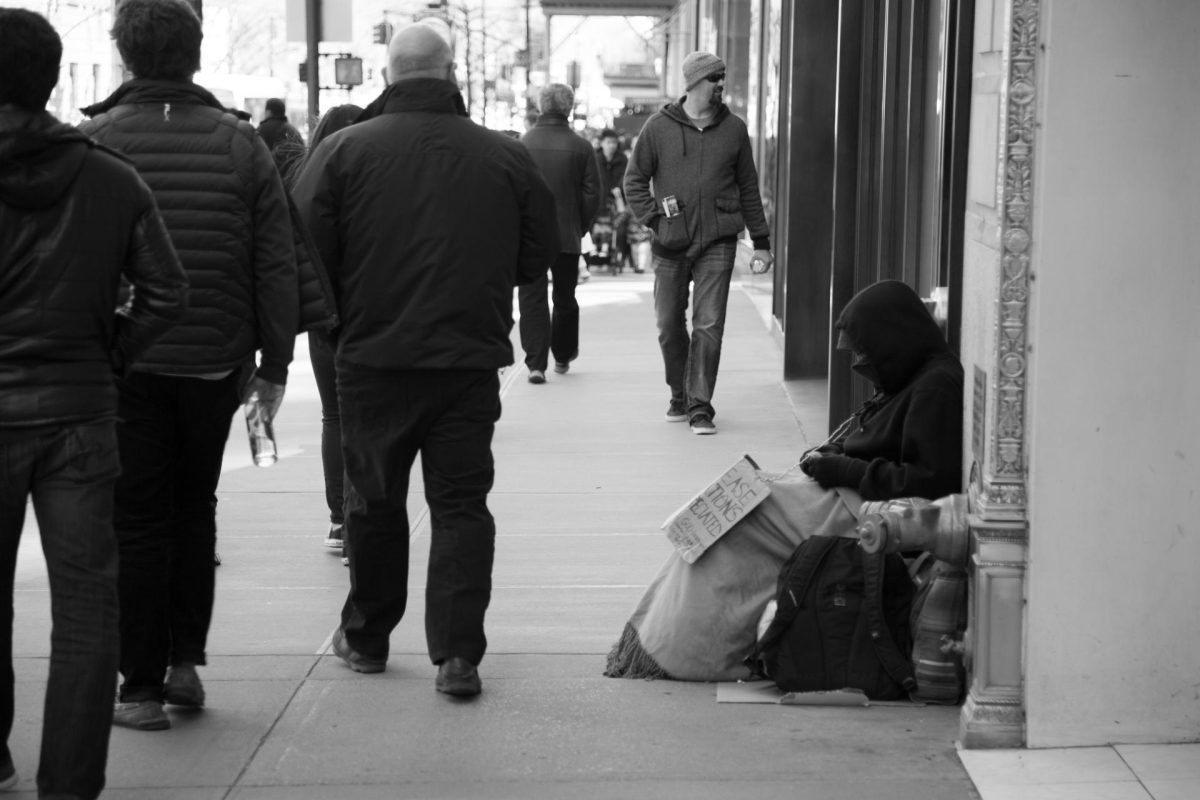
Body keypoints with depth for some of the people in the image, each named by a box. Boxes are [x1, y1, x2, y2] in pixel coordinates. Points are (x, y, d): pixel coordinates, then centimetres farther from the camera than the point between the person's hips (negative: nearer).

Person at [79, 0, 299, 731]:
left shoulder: (93, 143, -6)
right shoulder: (239, 143, 0)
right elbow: (278, 265, -1)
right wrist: (275, 363, 5)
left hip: (124, 364, -2)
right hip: (215, 361, 2)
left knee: (138, 520, 6)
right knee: (195, 508, 19)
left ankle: (143, 687, 8)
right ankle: (186, 660, 17)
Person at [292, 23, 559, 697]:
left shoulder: (344, 150, -7)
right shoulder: (506, 156, -3)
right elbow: (541, 257, 5)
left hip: (373, 358, 0)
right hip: (472, 360, 0)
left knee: (374, 502, 16)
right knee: (462, 504, 7)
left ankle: (366, 638, 29)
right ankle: (458, 654, 1)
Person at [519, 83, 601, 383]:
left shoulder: (523, 145, -5)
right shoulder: (580, 147, -4)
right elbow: (592, 193, -3)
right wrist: (580, 228, 10)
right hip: (567, 235, 1)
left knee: (532, 299, 1)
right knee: (565, 299, 18)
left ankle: (536, 363, -11)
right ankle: (562, 356, 32)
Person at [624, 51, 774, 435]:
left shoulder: (733, 129, 6)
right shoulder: (659, 126, 1)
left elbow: (748, 188, 13)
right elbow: (634, 180, 8)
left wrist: (760, 240, 13)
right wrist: (654, 218, -5)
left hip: (718, 242, 0)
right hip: (670, 244, 0)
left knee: (709, 325, -8)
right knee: (669, 325, 8)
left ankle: (700, 406, -4)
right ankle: (680, 397, 26)